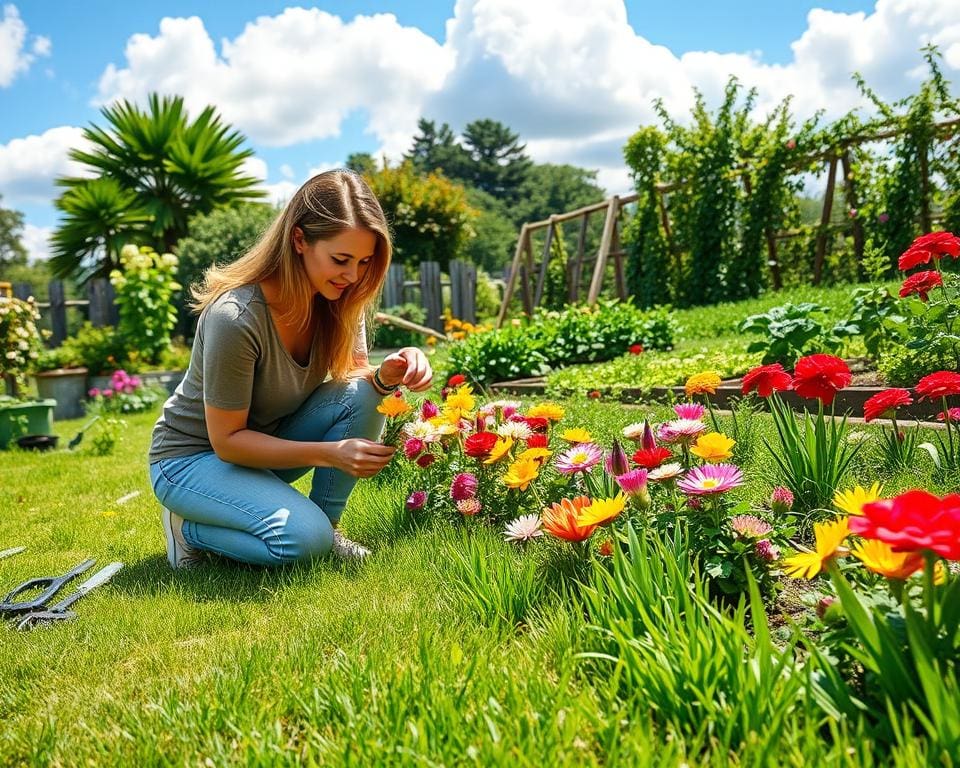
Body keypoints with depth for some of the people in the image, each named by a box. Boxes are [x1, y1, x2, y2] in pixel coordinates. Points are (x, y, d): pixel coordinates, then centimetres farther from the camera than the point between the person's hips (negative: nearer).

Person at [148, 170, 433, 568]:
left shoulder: (339, 299, -13)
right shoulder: (235, 317, -32)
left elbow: (355, 378, -6)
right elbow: (226, 441, -24)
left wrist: (387, 375, -30)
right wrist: (329, 453, -33)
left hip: (268, 439, 6)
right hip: (194, 455, -6)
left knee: (363, 395, -21)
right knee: (304, 537, -30)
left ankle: (326, 525, -4)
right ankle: (189, 526, -2)